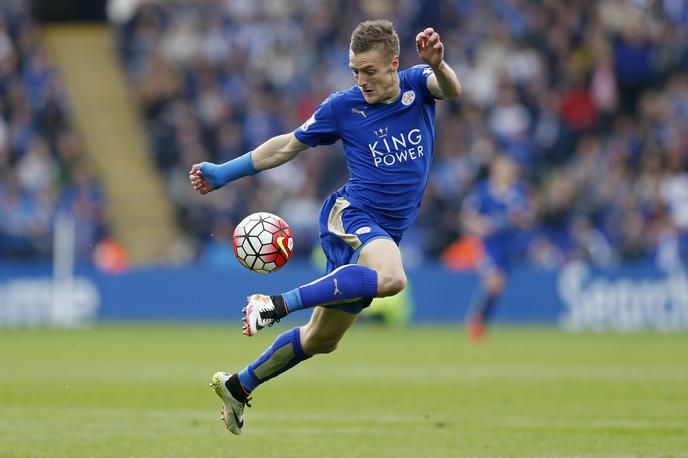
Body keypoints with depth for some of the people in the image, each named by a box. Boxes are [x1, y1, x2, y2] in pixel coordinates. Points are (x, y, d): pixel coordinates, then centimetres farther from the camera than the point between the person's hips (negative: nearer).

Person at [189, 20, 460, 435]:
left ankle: (237, 386, 29)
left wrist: (438, 64, -45)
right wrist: (223, 173, 8)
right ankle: (276, 304, -37)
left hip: (386, 235, 4)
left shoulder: (418, 85, 2)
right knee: (392, 278, -39)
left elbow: (451, 90, -21)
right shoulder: (344, 106, -2)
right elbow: (290, 145, 10)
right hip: (351, 214, -4)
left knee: (322, 339, 12)